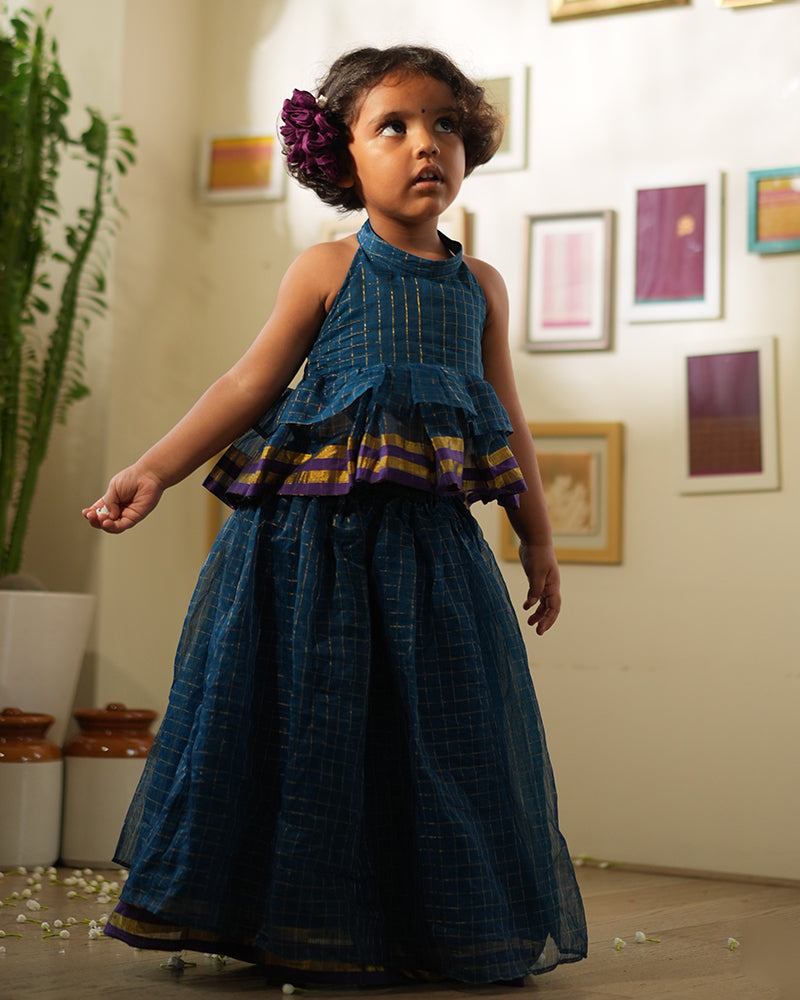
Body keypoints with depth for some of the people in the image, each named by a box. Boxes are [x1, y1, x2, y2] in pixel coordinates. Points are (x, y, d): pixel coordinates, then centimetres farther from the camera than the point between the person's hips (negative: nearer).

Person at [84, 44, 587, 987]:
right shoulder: (326, 269, 2)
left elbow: (506, 419, 17)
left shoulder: (479, 284, 12)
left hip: (432, 543, 3)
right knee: (304, 721, 0)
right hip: (313, 530, -3)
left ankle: (445, 926, 17)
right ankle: (301, 925, 15)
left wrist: (538, 538, 18)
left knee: (443, 725, 3)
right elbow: (250, 385, 0)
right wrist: (153, 469, -9)